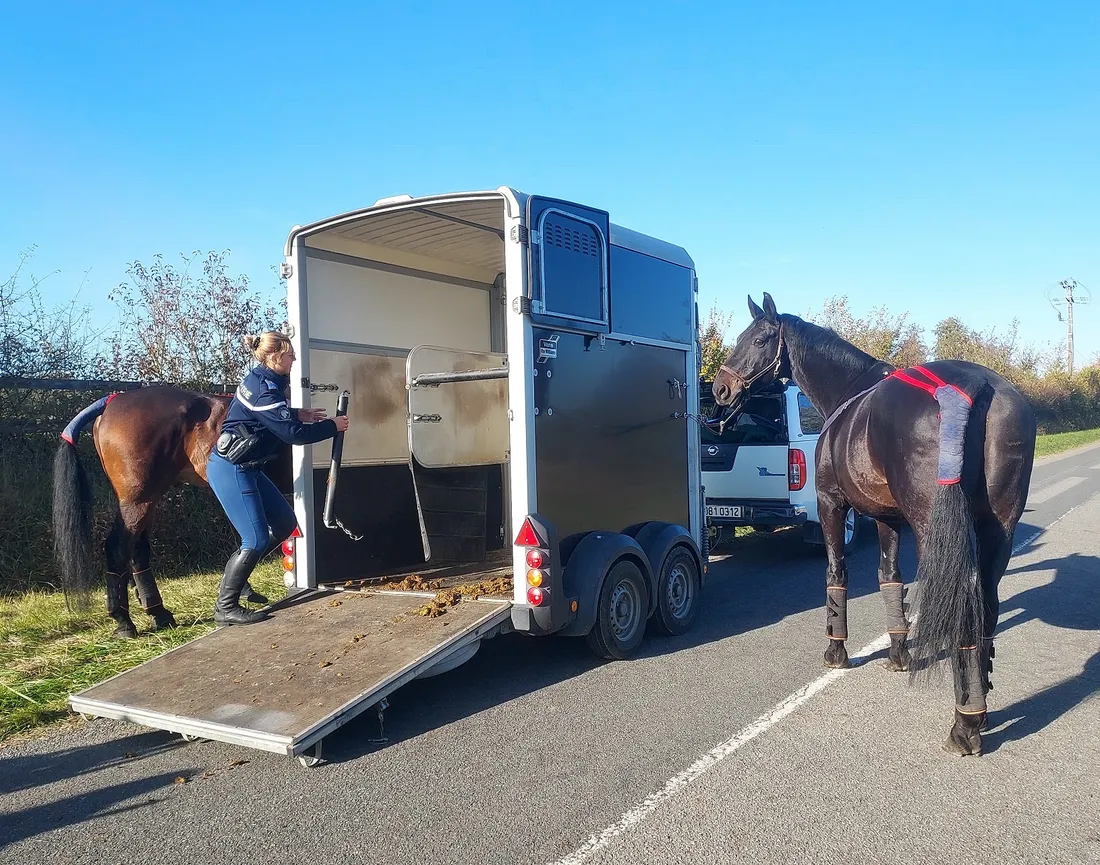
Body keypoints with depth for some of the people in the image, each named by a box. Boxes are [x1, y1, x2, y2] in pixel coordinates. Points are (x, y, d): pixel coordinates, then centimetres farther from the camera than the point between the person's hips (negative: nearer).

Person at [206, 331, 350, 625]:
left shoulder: (263, 381, 8)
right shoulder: (262, 389, -23)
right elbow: (293, 434, -23)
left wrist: (298, 413, 9)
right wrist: (332, 426, -12)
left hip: (246, 468, 10)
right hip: (230, 470, -10)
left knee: (284, 523, 12)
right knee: (257, 539, -8)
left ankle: (235, 577, 23)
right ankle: (225, 607, 3)